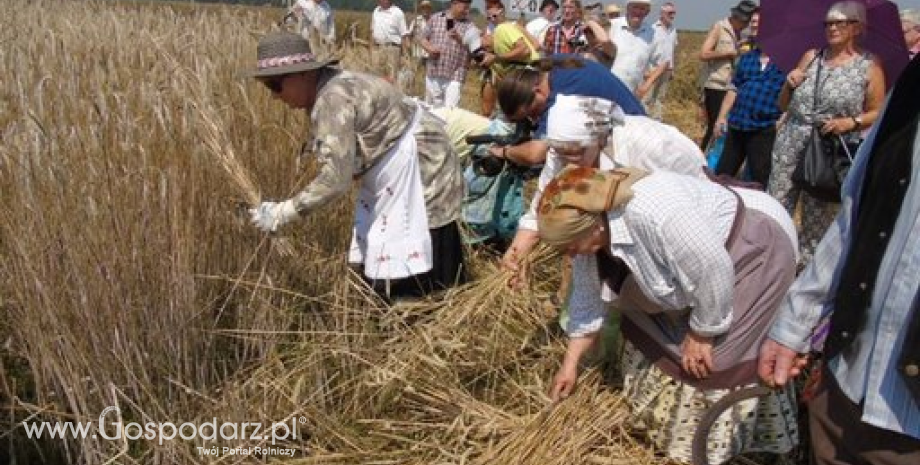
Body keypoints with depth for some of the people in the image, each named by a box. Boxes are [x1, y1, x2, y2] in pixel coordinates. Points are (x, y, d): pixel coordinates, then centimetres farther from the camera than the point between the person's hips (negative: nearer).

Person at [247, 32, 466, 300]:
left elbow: (336, 179, -32)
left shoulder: (332, 100, -28)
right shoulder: (324, 88, 2)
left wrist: (281, 213, -27)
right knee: (379, 265, 13)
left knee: (411, 281, -5)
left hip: (420, 173, -10)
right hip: (395, 176, 10)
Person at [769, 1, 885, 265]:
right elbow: (783, 106, 14)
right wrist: (789, 84, -5)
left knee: (818, 219, 4)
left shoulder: (869, 67, 0)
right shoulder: (810, 57, 9)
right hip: (789, 147, 3)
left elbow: (878, 113, 3)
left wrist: (852, 122, -15)